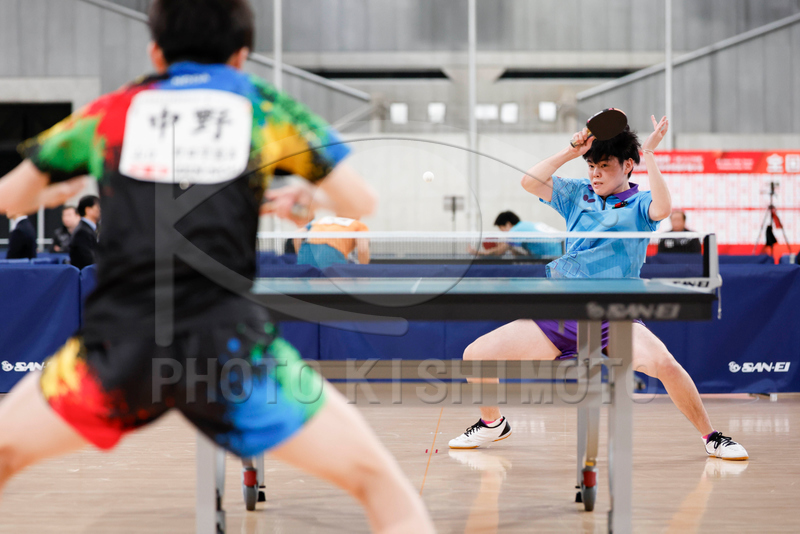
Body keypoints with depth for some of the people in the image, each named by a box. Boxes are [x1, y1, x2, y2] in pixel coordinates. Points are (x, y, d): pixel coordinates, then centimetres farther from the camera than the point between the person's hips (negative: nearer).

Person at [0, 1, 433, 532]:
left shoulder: (110, 112, 15)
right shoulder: (265, 108, 11)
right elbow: (360, 202, 11)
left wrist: (51, 194, 46)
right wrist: (307, 202, 33)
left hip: (117, 349, 2)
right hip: (229, 344, -1)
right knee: (380, 480, 10)